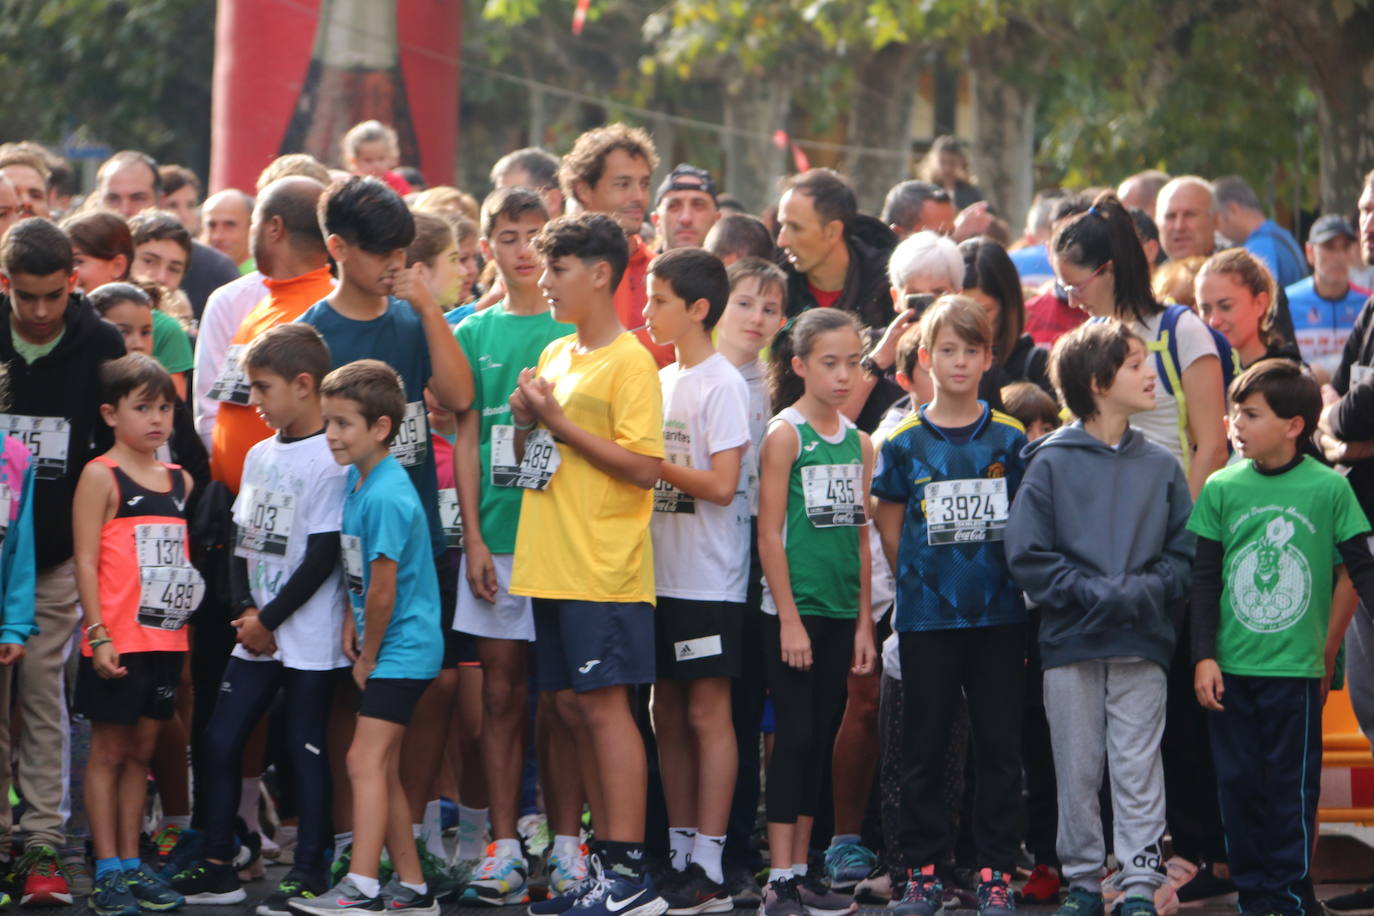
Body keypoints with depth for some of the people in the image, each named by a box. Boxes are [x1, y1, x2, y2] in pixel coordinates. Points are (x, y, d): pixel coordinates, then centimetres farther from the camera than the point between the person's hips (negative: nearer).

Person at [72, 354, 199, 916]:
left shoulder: (181, 481, 12)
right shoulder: (101, 476, -6)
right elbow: (86, 560, -10)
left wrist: (191, 597, 9)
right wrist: (99, 635, -15)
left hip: (166, 638, 6)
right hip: (117, 641, -6)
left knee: (141, 749, 11)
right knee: (108, 751, 0)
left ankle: (131, 864, 18)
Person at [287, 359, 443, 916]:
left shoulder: (386, 497, -21)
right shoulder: (357, 480, 8)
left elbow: (384, 588, -20)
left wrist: (368, 657, -9)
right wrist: (352, 625, 8)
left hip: (402, 648, -10)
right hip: (386, 648, 10)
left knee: (366, 760, -15)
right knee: (383, 768, 12)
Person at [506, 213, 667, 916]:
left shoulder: (629, 363, -9)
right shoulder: (554, 356, 16)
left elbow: (644, 468, -17)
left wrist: (559, 422, -15)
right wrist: (525, 421, 1)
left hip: (604, 568, -8)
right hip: (552, 566, 8)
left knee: (603, 704, -10)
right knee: (572, 706, 9)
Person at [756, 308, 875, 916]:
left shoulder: (858, 443, 10)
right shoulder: (785, 435, -8)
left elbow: (860, 537, 14)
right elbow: (770, 533, -11)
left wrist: (863, 622, 11)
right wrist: (789, 618, -14)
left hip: (839, 614, 6)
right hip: (793, 610, -6)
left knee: (819, 740, 9)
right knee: (795, 738, -7)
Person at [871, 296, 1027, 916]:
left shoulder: (1009, 440, 4)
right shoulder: (904, 443, 1)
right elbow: (890, 529, 7)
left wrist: (1011, 584, 3)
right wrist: (919, 583, 3)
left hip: (998, 615, 1)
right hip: (927, 618, -1)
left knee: (998, 743, 2)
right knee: (924, 746, 4)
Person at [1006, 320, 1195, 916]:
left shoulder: (1160, 467, 8)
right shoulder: (1051, 464, 0)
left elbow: (1183, 554, 5)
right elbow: (1026, 555, -4)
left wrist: (1144, 593, -12)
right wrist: (1092, 593, -12)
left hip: (1143, 643, 1)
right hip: (1070, 642, -1)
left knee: (1139, 770, -1)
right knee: (1077, 771, 5)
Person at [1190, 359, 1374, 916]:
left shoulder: (1328, 488, -4)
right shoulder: (1222, 489, 2)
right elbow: (1204, 579, 5)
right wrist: (1203, 656, -1)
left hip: (1295, 668, -2)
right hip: (1231, 669, 2)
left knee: (1292, 788, 0)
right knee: (1239, 786, 6)